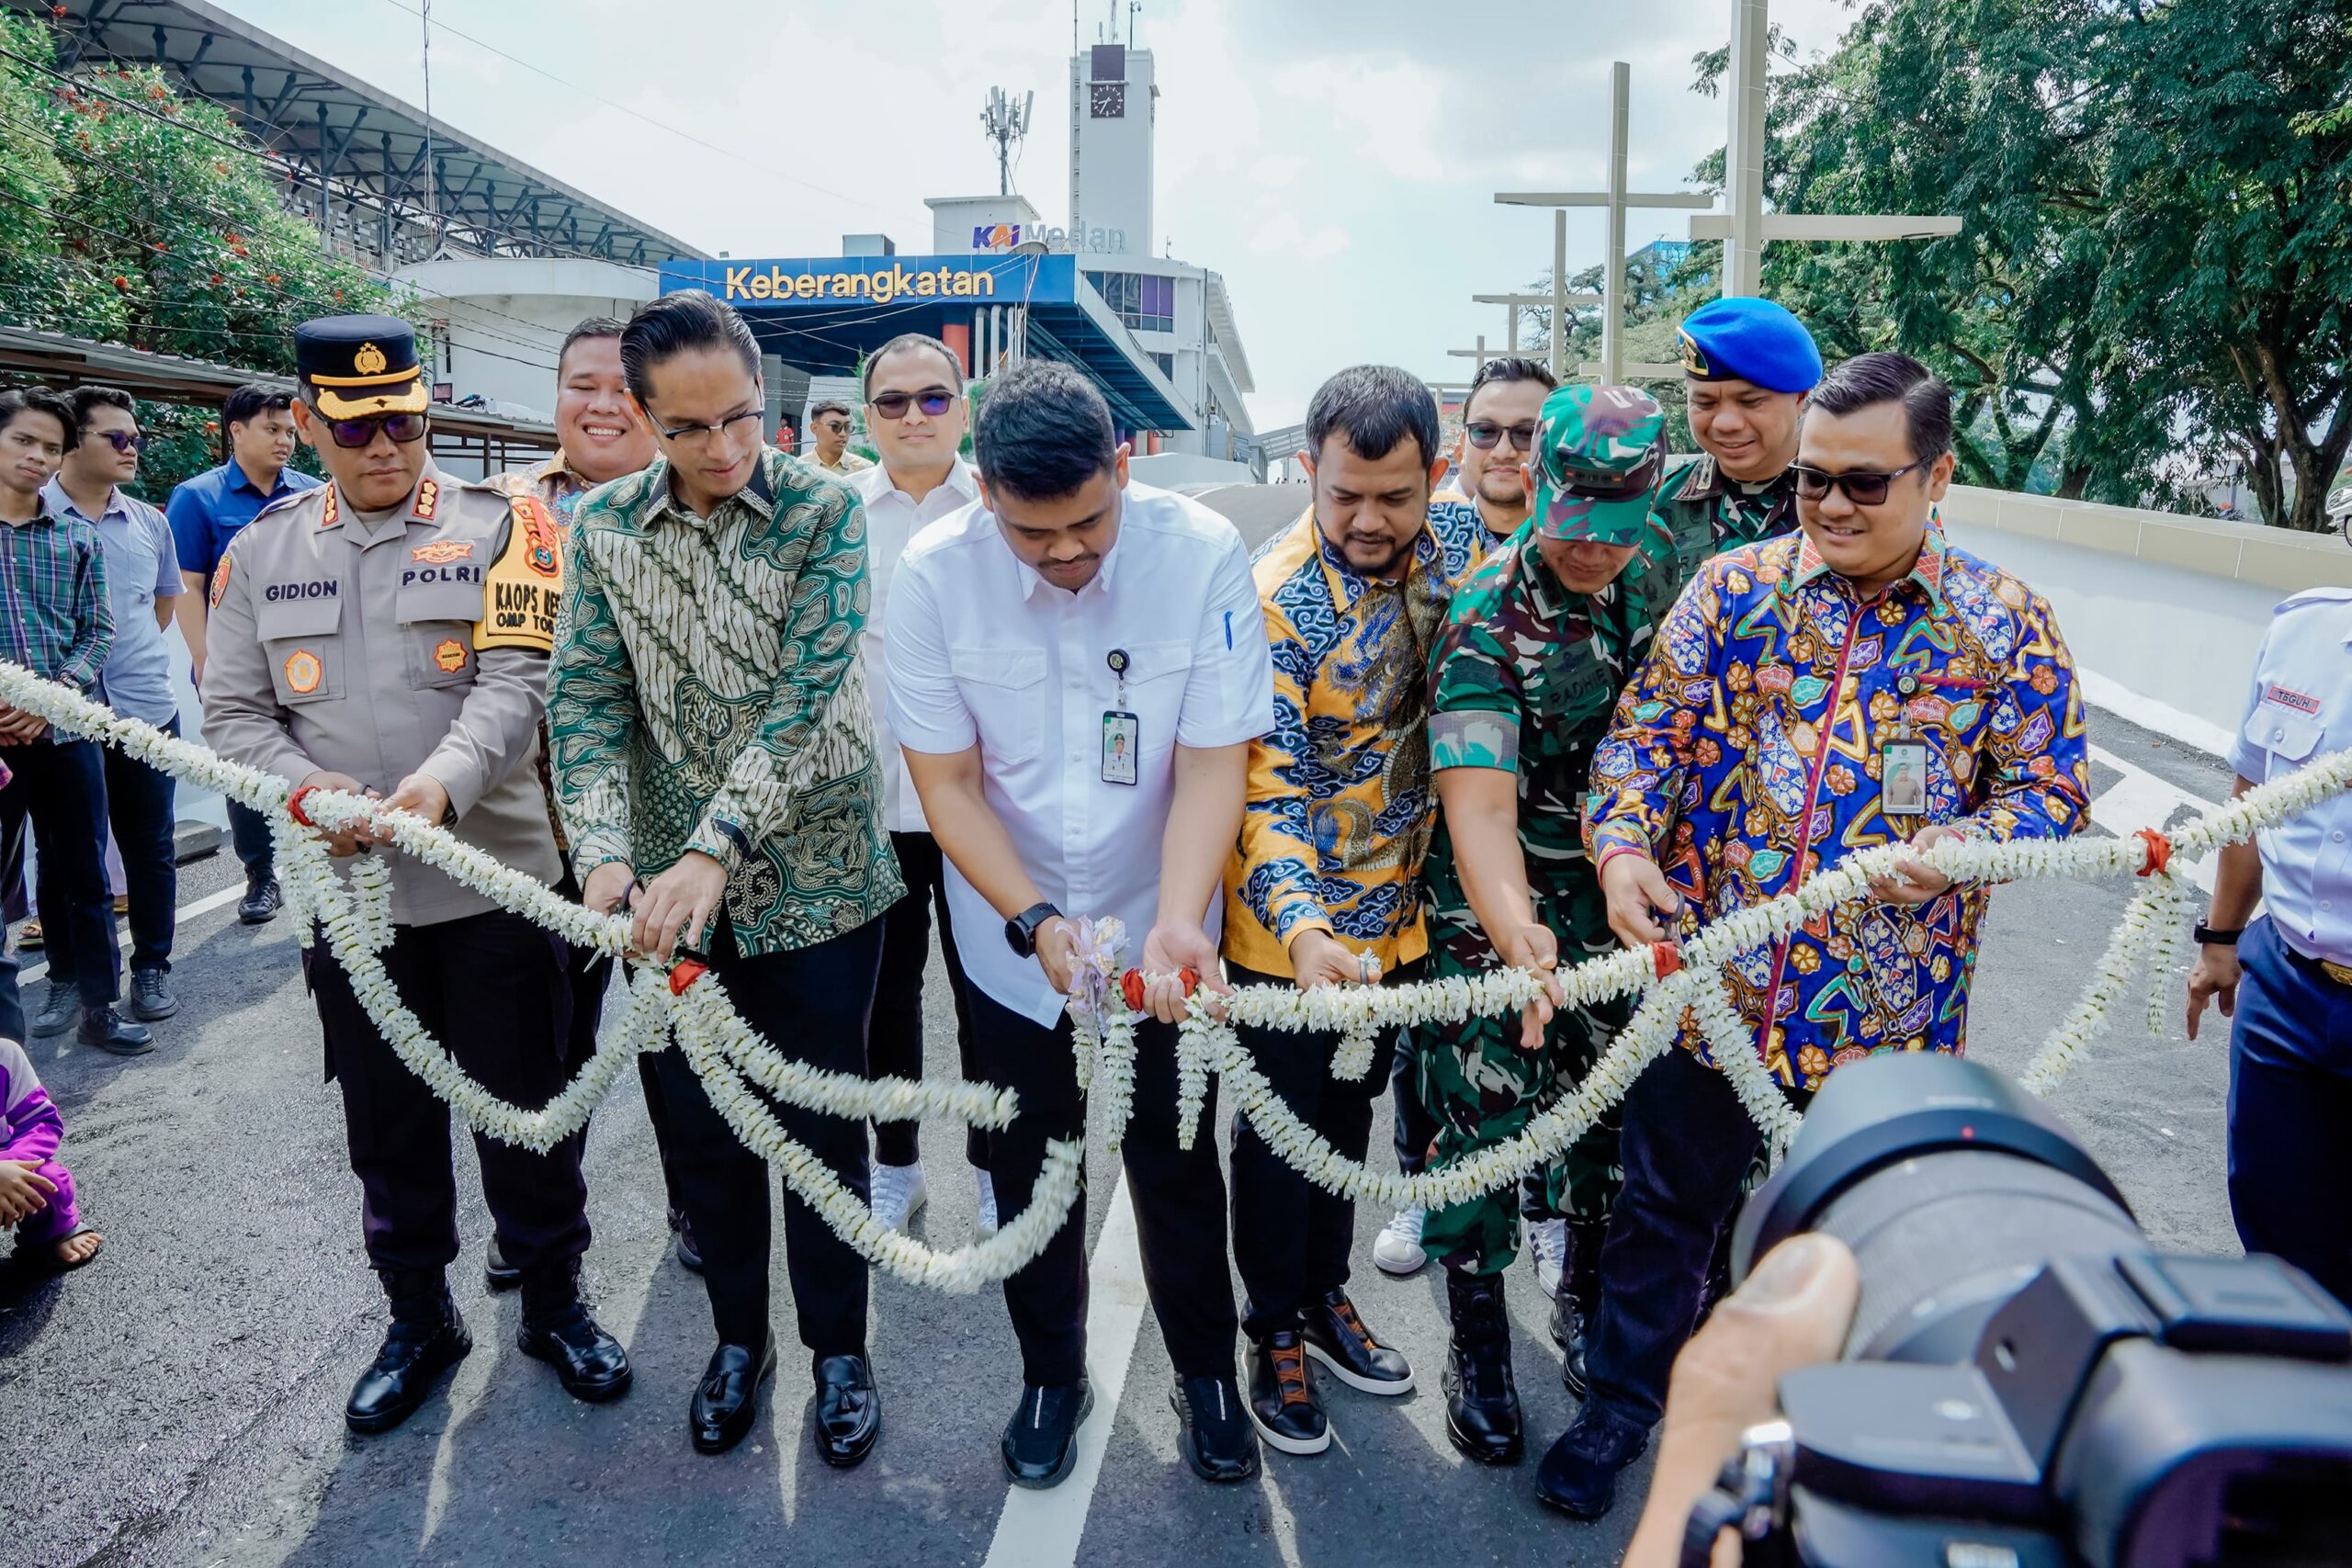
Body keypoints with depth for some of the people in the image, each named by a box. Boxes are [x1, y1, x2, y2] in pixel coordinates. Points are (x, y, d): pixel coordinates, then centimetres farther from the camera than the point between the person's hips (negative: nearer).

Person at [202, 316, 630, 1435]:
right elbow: (232, 711, 6)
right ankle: (419, 1320, 36)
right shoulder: (261, 554, 7)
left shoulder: (500, 530, -3)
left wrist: (441, 784, -31)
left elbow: (517, 683, -14)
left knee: (525, 1111, 9)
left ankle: (553, 1302, 30)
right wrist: (306, 787, -15)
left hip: (495, 880, -3)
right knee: (388, 1128, 16)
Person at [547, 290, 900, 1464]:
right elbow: (585, 697, -3)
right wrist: (605, 851, -19)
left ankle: (837, 1346, 29)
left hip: (811, 874, -3)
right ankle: (738, 1335, 36)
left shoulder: (822, 510, -10)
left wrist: (715, 849, -27)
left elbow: (807, 695, -19)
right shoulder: (603, 527, 1)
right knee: (700, 1127, 14)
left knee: (822, 1128, 9)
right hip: (669, 888, 3)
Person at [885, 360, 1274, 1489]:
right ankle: (1051, 1376, 41)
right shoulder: (935, 574, -17)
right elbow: (948, 782, -11)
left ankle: (1205, 1374, 38)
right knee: (1029, 1174, 16)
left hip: (1160, 942, -1)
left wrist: (1174, 924, -31)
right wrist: (1036, 921, -23)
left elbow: (1212, 763, -17)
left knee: (1178, 1173, 12)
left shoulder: (1202, 554, -19)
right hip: (1014, 942, 1)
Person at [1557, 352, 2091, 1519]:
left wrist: (1962, 842, -21)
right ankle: (1621, 1402, 39)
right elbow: (1648, 732, -1)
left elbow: (2053, 788, 0)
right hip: (1708, 982, 0)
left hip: (1884, 1017, 0)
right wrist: (1622, 847, -19)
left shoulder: (2006, 623, -2)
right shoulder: (1733, 586, -1)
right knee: (1664, 1212, 16)